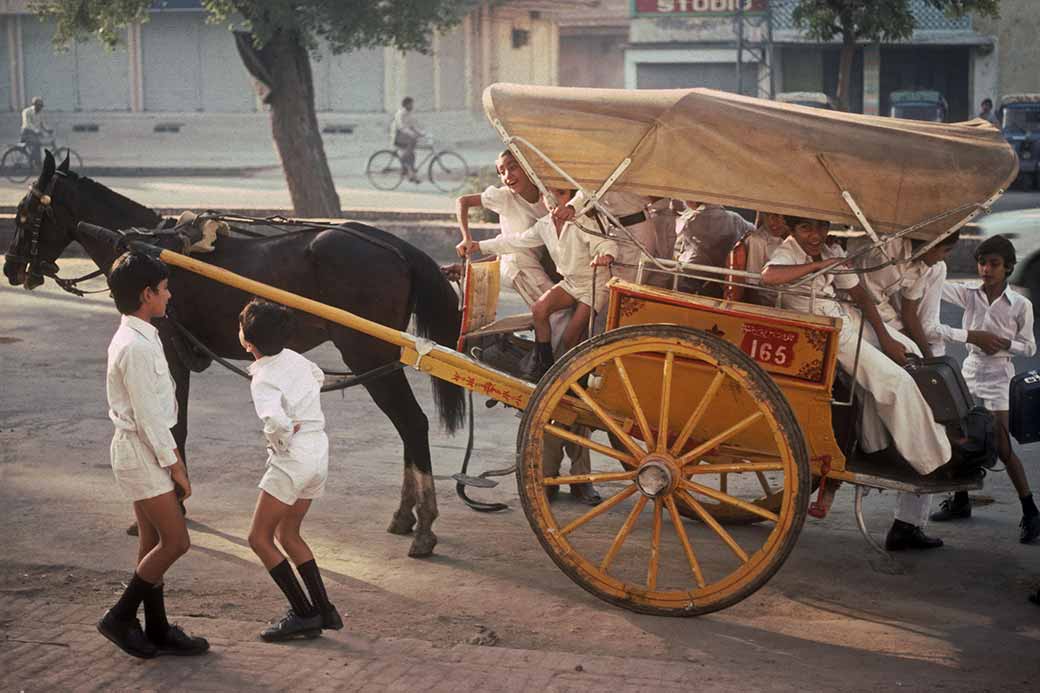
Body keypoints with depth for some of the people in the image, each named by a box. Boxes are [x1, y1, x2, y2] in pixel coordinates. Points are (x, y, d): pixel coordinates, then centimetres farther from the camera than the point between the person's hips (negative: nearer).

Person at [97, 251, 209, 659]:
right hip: (141, 453, -10)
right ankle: (121, 618, 3)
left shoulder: (141, 337, 10)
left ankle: (157, 631, 20)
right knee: (175, 542, -6)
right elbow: (146, 415, -21)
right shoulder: (135, 347, -22)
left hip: (146, 448, 10)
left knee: (153, 542, 13)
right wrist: (173, 464, -15)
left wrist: (171, 453, 16)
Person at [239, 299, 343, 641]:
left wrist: (280, 442, -15)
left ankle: (304, 614, -2)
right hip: (319, 450, 9)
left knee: (260, 538, 0)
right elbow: (318, 376, 30)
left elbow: (275, 421, -36)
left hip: (292, 458, -9)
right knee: (288, 534, 20)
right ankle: (324, 610, 18)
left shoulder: (263, 380, -18)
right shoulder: (293, 358, 7)